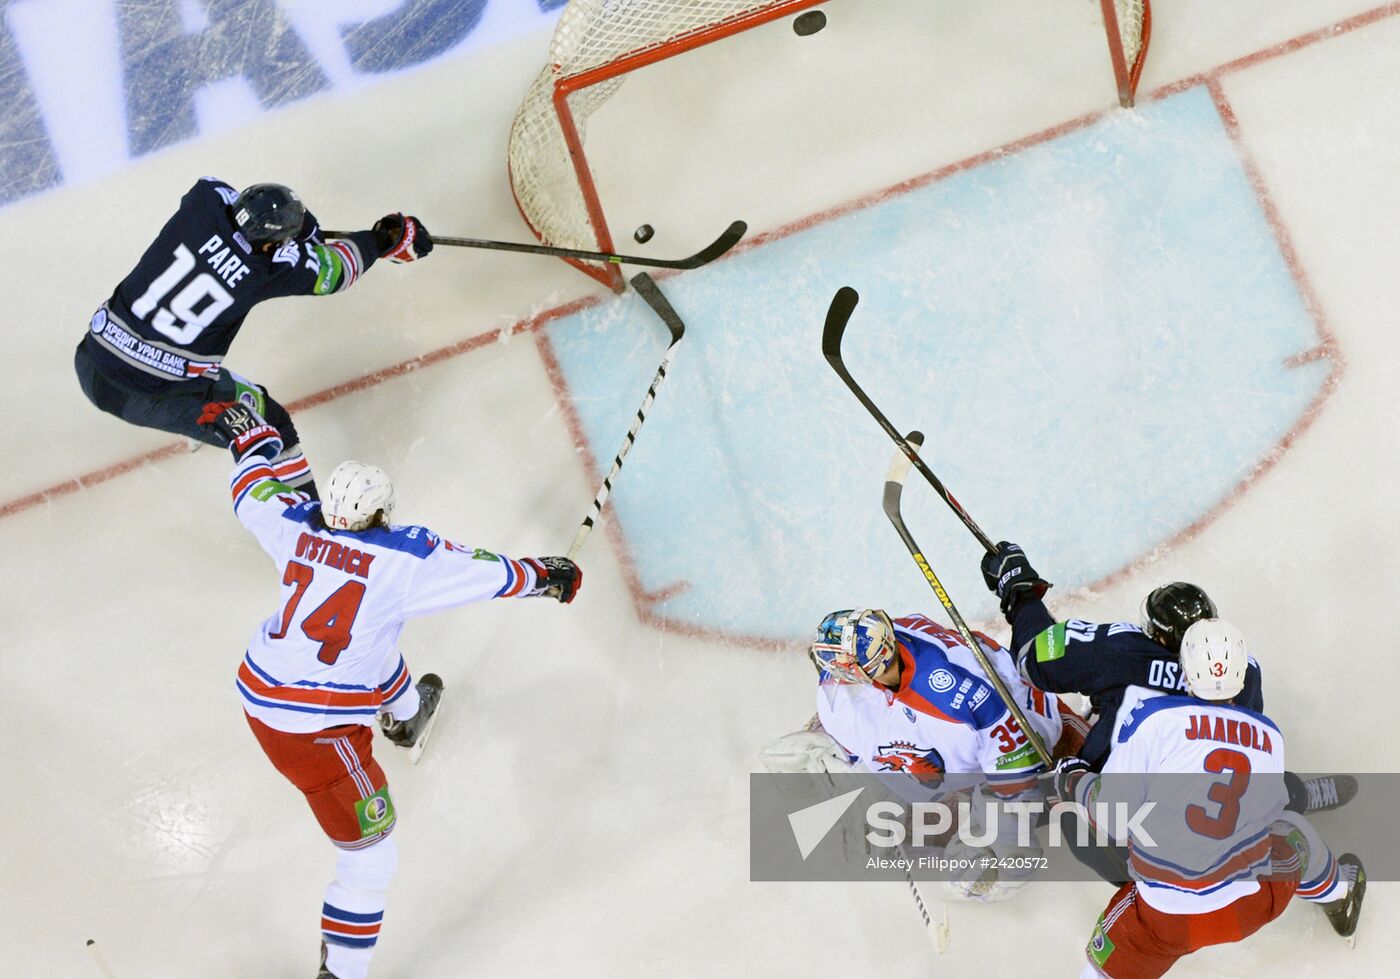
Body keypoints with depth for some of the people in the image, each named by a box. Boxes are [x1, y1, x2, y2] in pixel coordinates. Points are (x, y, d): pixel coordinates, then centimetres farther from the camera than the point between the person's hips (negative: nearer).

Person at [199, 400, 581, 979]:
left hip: (261, 686, 9)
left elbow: (253, 490, 14)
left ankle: (405, 715, 71)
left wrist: (250, 434, 32)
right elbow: (487, 575, -10)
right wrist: (544, 576, 8)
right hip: (314, 731, -8)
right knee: (370, 858, 2)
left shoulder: (296, 525, -6)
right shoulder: (407, 560, -21)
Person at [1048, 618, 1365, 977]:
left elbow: (1115, 818, -11)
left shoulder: (1150, 715, -15)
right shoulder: (1270, 736, -1)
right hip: (1252, 908, 3)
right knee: (1292, 833, 30)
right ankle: (1338, 898, 55)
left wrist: (1074, 783, 8)